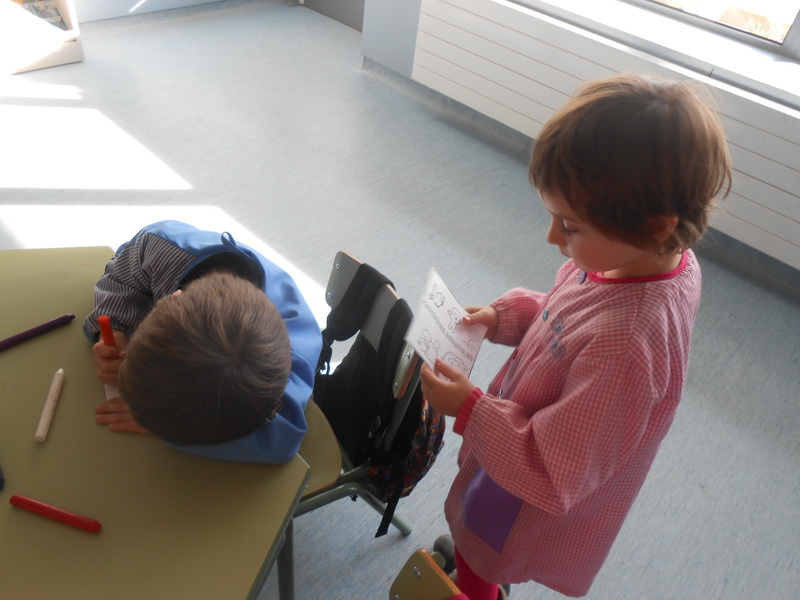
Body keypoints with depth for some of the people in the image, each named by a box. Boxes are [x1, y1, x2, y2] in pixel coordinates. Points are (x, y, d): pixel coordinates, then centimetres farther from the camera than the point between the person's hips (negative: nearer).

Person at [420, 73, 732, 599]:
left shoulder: (626, 346, -45)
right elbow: (566, 316, 2)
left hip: (538, 506, -7)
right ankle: (472, 556, 69)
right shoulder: (665, 258, -19)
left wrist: (469, 409, -29)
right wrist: (506, 316, -11)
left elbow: (553, 473, -34)